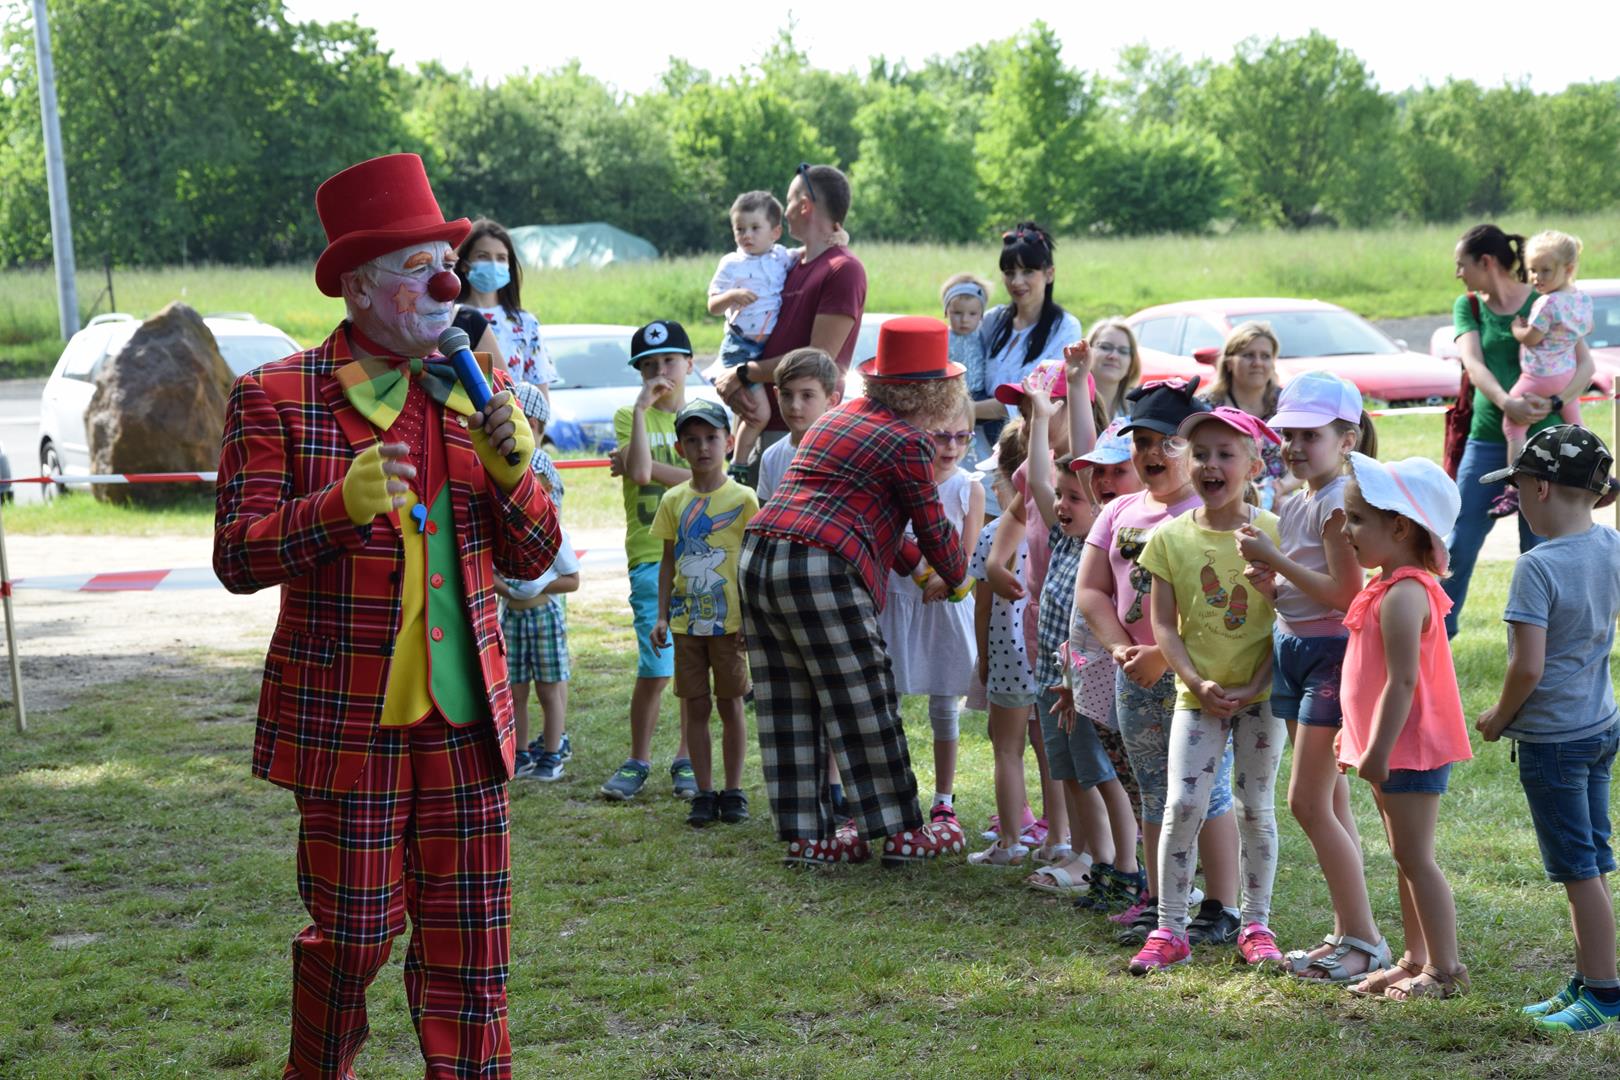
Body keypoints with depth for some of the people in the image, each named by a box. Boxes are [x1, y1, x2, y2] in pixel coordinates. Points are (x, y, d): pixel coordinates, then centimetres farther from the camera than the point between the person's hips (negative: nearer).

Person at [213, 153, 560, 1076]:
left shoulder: (469, 395, 9)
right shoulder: (277, 399, -5)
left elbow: (532, 559, 9)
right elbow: (237, 558, -9)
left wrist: (511, 468, -10)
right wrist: (342, 505, -25)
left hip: (466, 712, 4)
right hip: (346, 716, -4)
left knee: (470, 929, 6)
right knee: (357, 928, 7)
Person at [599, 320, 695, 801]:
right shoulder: (629, 417, 5)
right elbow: (640, 473, -14)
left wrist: (646, 465, -8)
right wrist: (642, 408, -13)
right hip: (652, 556, -2)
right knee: (655, 669, -8)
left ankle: (685, 760, 18)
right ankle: (637, 762, 7)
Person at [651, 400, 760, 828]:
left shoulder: (743, 499, -4)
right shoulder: (673, 501, 5)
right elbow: (669, 561, 10)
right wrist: (662, 615, 5)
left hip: (729, 621, -3)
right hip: (687, 621, 3)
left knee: (730, 704, 4)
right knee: (694, 707, 5)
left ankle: (733, 792, 14)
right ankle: (704, 793, 13)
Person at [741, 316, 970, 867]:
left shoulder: (840, 418, 22)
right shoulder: (909, 441, -2)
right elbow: (932, 527, 5)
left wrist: (915, 566, 36)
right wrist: (954, 578, 25)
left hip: (758, 556, 8)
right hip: (821, 571, -8)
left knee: (788, 707, 10)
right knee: (862, 705, 2)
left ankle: (805, 833, 16)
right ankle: (901, 830, 11)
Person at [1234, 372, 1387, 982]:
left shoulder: (1340, 501, -15)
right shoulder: (1295, 505, 13)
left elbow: (1344, 592, -23)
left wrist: (1273, 559, -18)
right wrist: (1268, 582, -1)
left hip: (1332, 653, -10)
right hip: (1293, 650, 10)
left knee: (1308, 801, -10)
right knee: (1330, 802, 12)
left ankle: (1364, 939, -3)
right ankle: (1347, 933, 18)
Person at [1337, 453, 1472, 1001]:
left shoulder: (1403, 596, -21)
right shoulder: (1387, 587, 11)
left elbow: (1402, 681, -26)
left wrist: (1379, 750, -25)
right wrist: (1354, 733, 23)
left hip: (1410, 749, -10)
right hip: (1393, 747, 10)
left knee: (1415, 857, -4)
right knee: (1406, 857, 15)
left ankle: (1445, 967, 3)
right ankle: (1415, 960, 23)